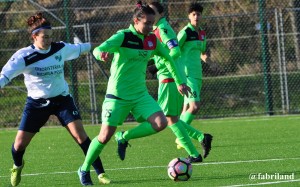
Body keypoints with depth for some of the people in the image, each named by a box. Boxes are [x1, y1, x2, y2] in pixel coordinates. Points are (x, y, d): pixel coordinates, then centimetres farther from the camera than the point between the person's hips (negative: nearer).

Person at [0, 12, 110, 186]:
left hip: (62, 99, 1)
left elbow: (78, 49, 18)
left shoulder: (60, 48, -4)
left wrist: (92, 46, 33)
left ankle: (100, 173, -9)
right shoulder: (24, 56, -16)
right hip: (37, 103, -1)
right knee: (19, 144, -1)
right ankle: (17, 166, 36)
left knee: (80, 135, -15)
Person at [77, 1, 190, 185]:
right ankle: (84, 169, 17)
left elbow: (169, 59, 18)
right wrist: (101, 54, -51)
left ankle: (124, 138, 7)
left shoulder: (152, 40, 3)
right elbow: (98, 49, -27)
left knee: (160, 123, -15)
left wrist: (180, 81, 16)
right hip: (118, 94, -5)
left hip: (140, 94, 5)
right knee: (105, 136, -6)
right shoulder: (123, 37, -14)